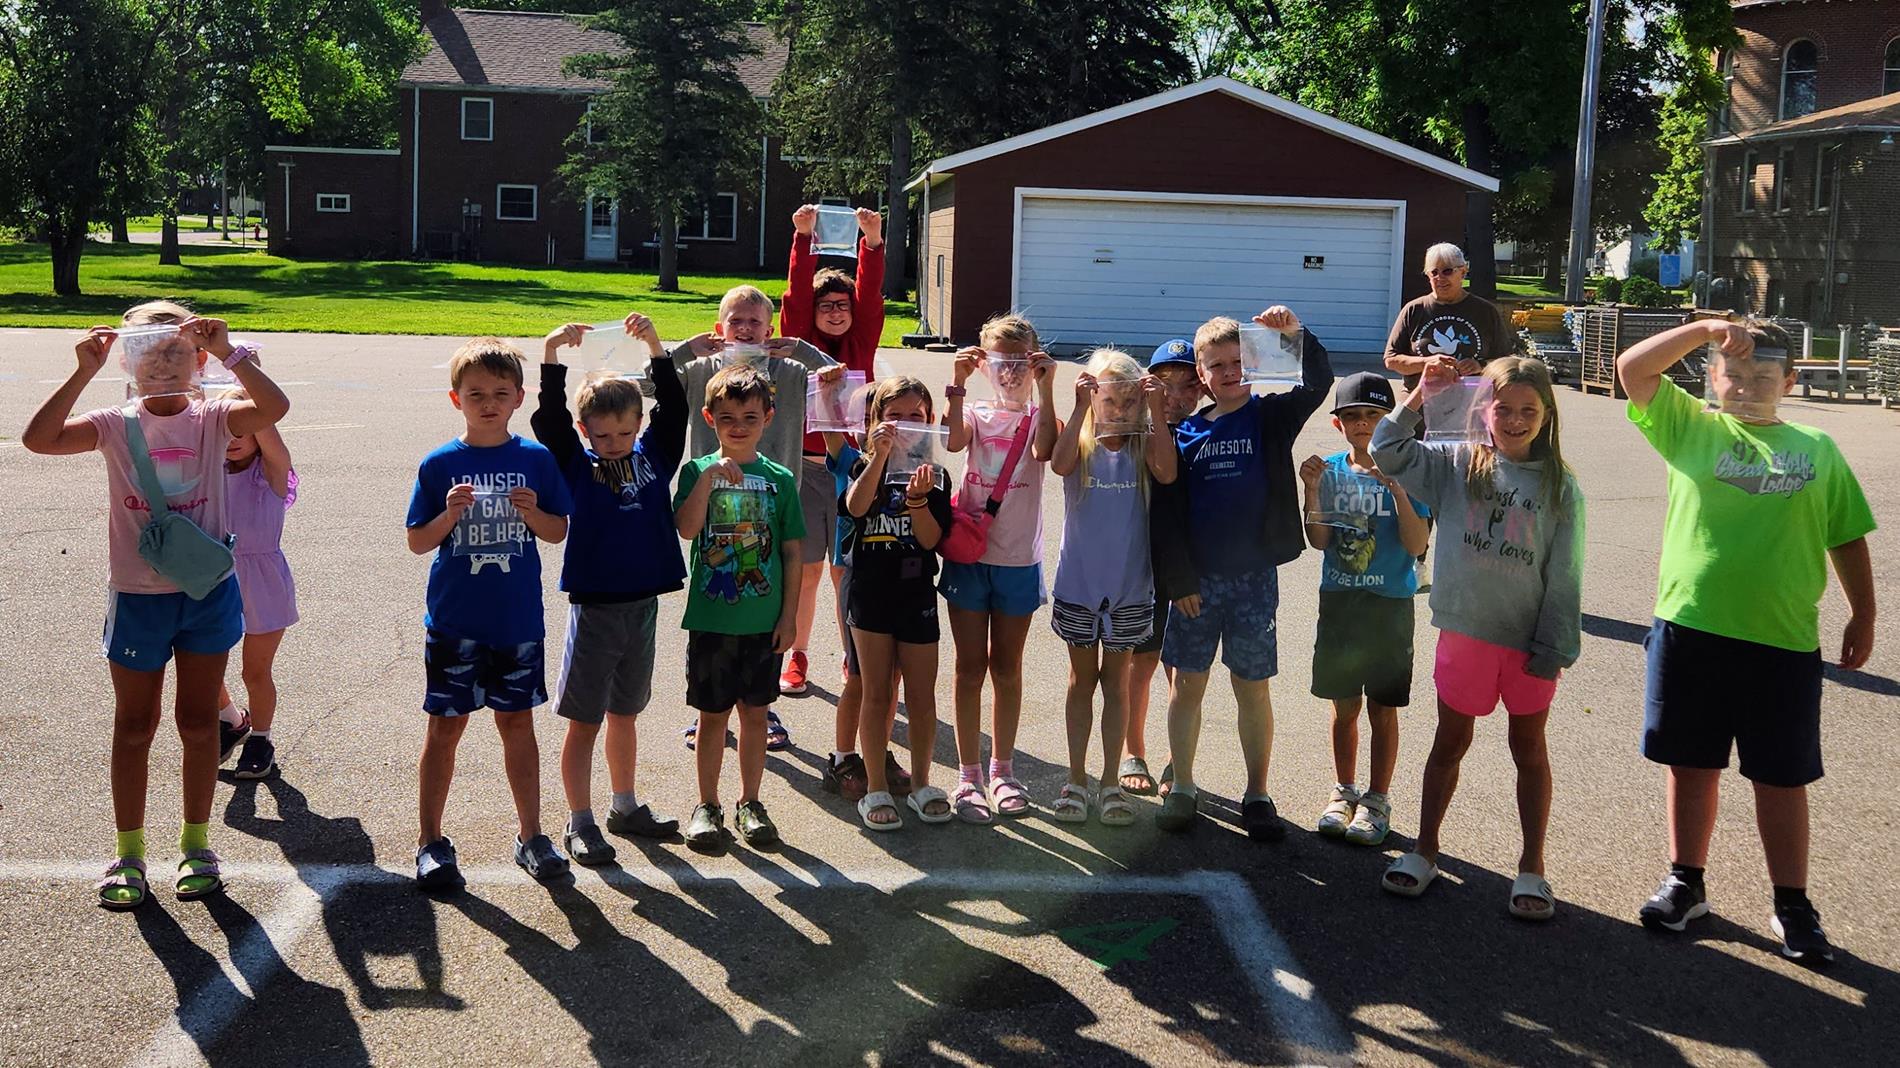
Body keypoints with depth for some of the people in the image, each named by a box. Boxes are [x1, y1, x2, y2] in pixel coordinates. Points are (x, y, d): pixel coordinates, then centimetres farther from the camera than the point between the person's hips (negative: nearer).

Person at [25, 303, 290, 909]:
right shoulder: (115, 426, -4)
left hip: (207, 591, 0)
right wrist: (84, 373, -24)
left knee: (197, 719, 10)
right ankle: (128, 854, 21)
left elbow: (274, 408, -24)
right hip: (137, 595, 0)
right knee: (134, 724, 10)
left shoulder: (212, 420, -5)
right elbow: (38, 439, -19)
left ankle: (196, 845, 23)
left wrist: (229, 352, -29)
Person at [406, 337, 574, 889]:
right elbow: (417, 542, -1)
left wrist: (533, 512, -15)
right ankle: (431, 841, 17)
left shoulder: (536, 460, 0)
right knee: (446, 726, 6)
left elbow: (559, 531, 5)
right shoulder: (440, 465, -3)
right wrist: (449, 515, -19)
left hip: (518, 621, 1)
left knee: (518, 723, 11)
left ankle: (531, 835, 22)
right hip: (454, 622, -1)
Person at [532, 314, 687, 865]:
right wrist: (551, 353, -22)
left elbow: (673, 407, -3)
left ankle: (625, 805, 31)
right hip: (593, 607, -3)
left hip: (642, 604, 4)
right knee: (584, 720, 4)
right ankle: (579, 820, 13)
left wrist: (654, 344, -10)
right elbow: (549, 417, -15)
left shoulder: (653, 456, 4)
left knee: (624, 714, 18)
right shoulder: (575, 463, -3)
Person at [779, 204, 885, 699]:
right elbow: (797, 291, -7)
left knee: (847, 571, 5)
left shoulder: (861, 343, 6)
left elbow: (870, 295, -6)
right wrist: (803, 237, -17)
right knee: (806, 569, 7)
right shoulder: (801, 342, 4)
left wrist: (873, 241, -18)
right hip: (805, 467, 0)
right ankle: (798, 657, 20)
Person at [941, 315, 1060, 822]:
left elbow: (1044, 449, -24)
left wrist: (1045, 387, -26)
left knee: (1007, 668, 11)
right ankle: (968, 776, 12)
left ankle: (1002, 771, 23)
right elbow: (952, 440, -20)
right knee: (970, 668, 4)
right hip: (968, 555, 0)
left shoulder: (1038, 418, 0)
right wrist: (957, 382, -25)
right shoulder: (976, 415, 3)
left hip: (1018, 562, 0)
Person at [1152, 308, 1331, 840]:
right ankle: (1182, 788, 20)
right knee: (1188, 685, 7)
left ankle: (1257, 794, 17)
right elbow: (1169, 512, 1)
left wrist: (1297, 333, -31)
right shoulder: (1185, 431, 2)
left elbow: (1319, 382, -16)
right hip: (1197, 580, 1)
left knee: (1253, 689, 6)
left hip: (1255, 576, -1)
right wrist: (1179, 579, -4)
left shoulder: (1271, 417, 1)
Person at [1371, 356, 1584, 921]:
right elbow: (1387, 452, -9)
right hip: (1465, 631, 1)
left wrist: (1554, 647, -7)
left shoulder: (1560, 487, -4)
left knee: (1528, 748, 12)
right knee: (1451, 742, 13)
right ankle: (1424, 849, 27)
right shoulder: (1455, 465, -2)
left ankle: (1531, 866, 22)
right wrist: (1421, 393, -15)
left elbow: (1564, 575, -4)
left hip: (1529, 638, 0)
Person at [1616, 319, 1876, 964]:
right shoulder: (1689, 428, 5)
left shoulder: (1817, 451, 9)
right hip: (1690, 628, 0)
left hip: (1783, 642, 0)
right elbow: (1631, 369, -5)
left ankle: (1792, 906, 20)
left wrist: (1863, 615, 9)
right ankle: (1686, 884, 27)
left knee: (1780, 778, 8)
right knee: (1692, 765, 11)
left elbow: (1847, 539, 12)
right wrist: (1705, 329, -10)